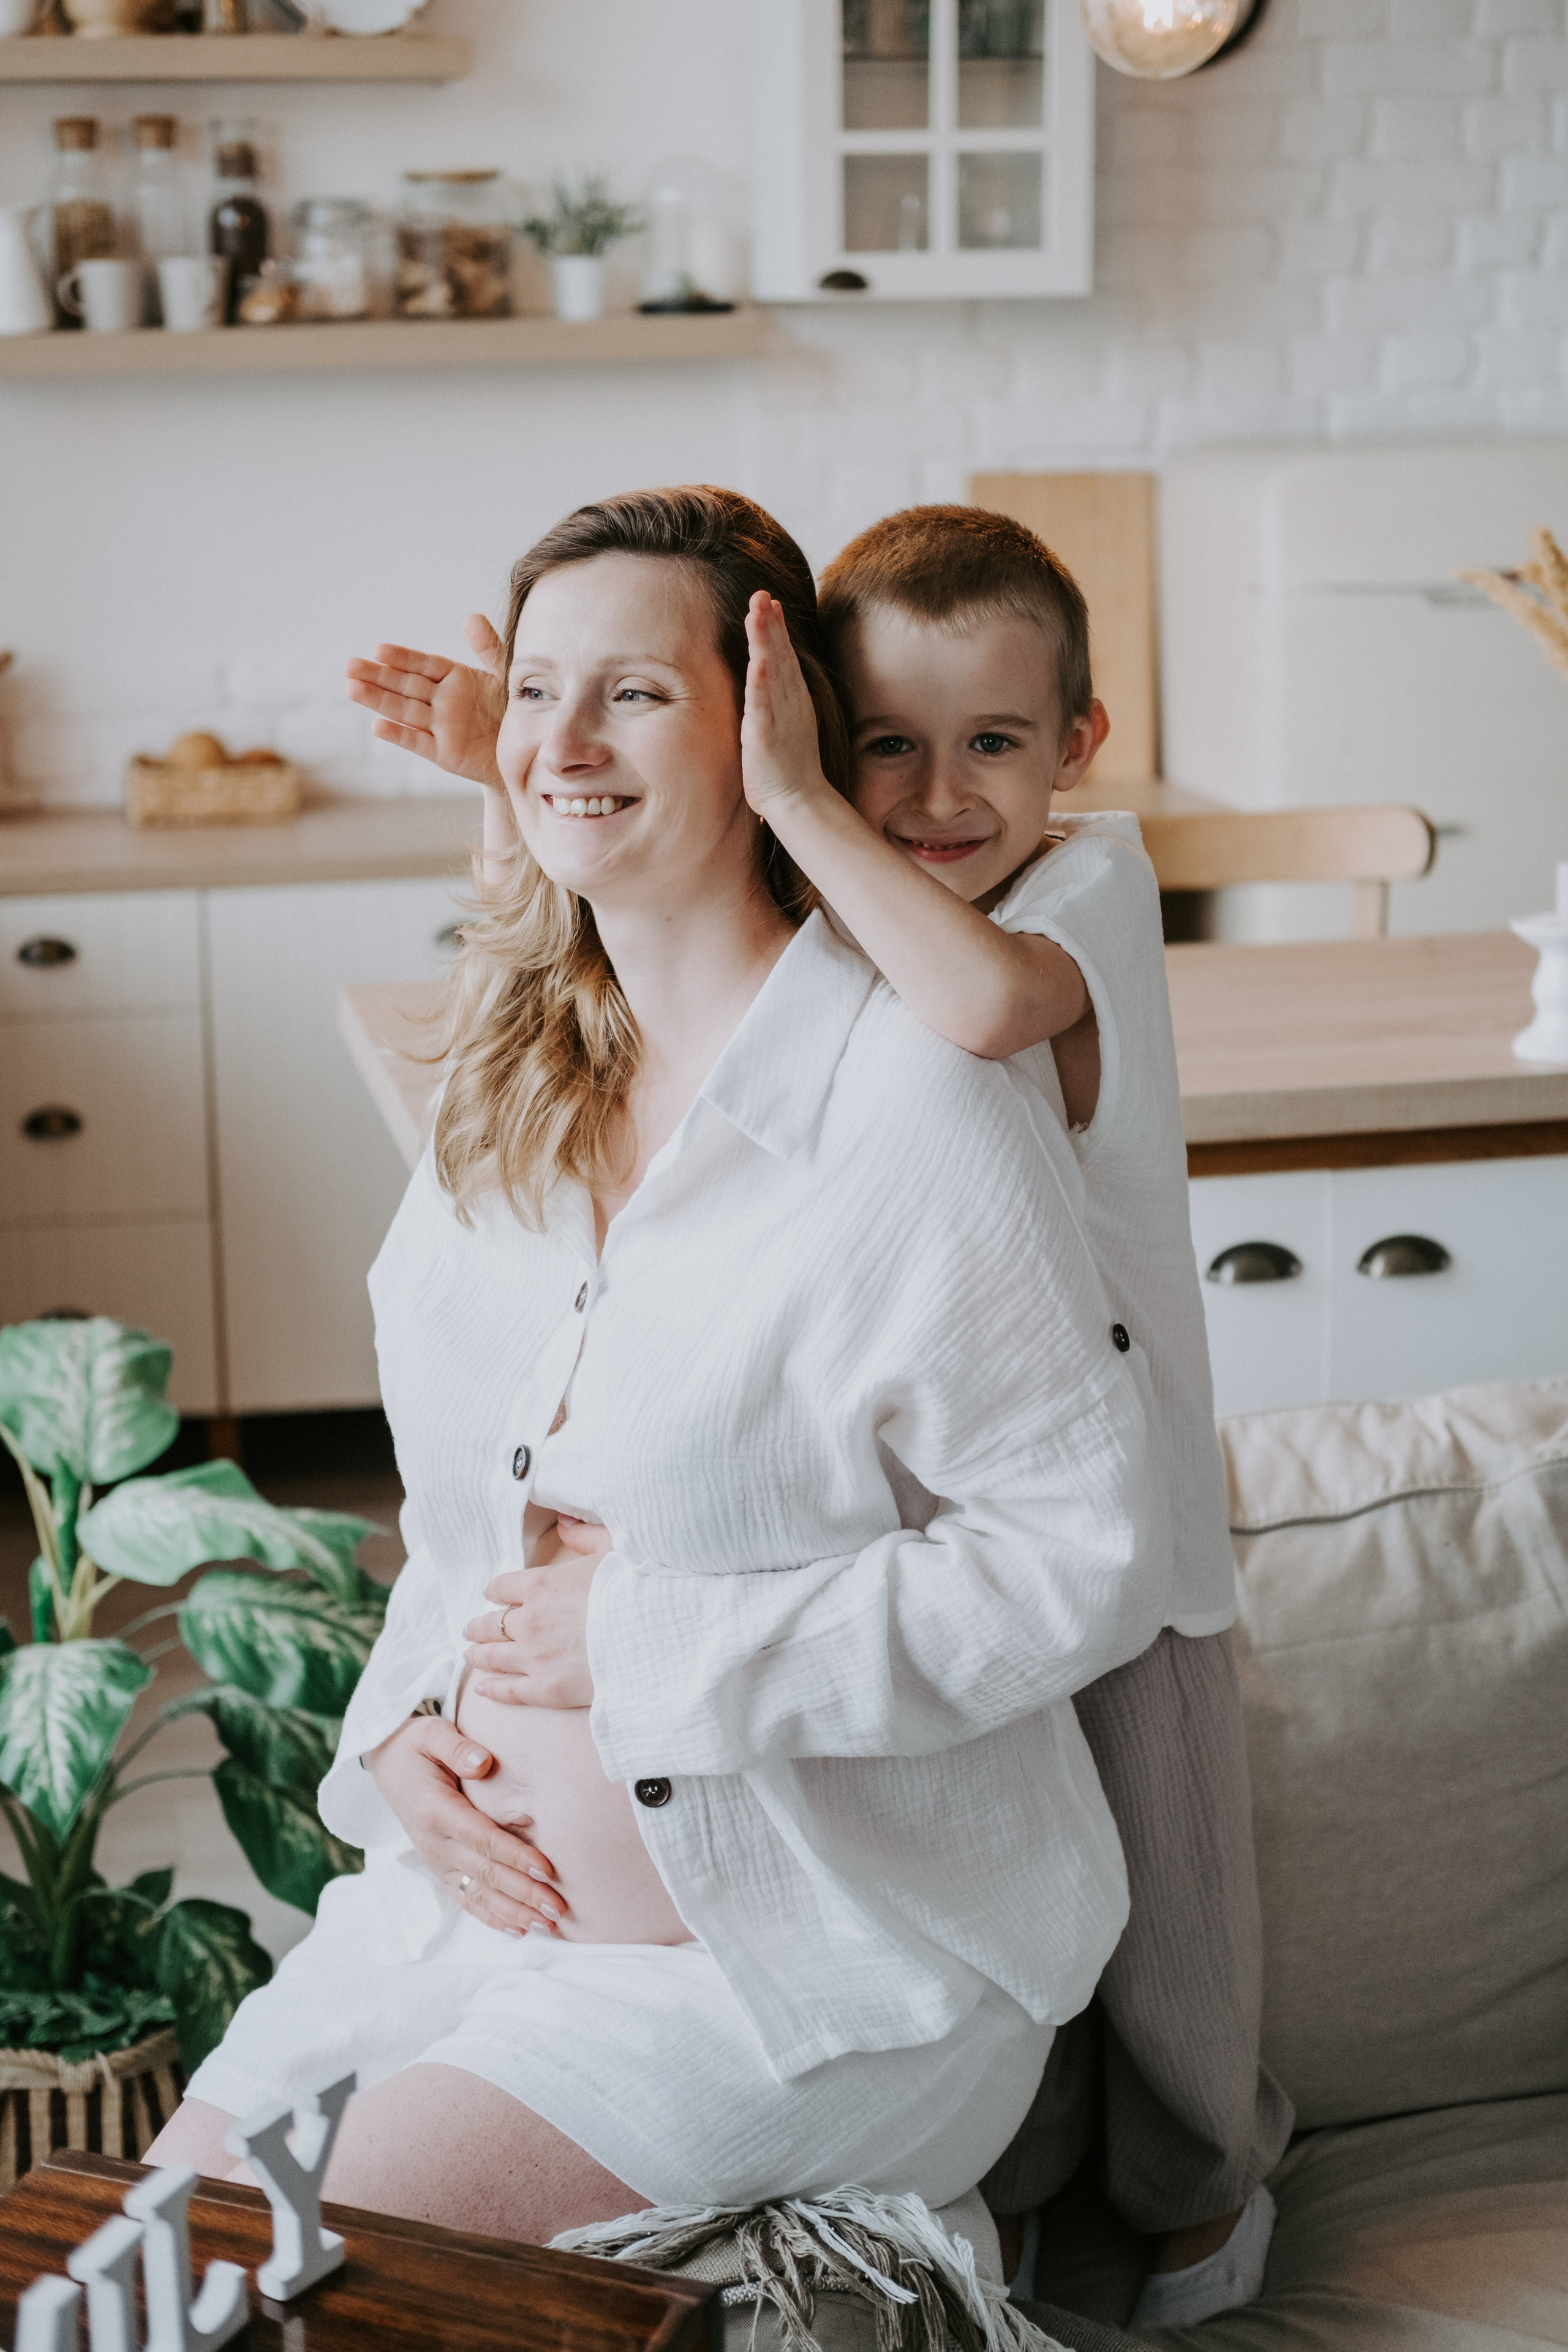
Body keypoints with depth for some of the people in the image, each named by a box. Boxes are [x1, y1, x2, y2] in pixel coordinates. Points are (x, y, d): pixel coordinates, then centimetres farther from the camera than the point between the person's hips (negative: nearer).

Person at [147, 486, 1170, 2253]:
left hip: (816, 1946, -7)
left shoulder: (914, 1111, -18)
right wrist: (400, 1727, -1)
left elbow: (1090, 1562, -18)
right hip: (485, 1886, 7)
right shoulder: (516, 1086, 7)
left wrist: (663, 1645, -19)